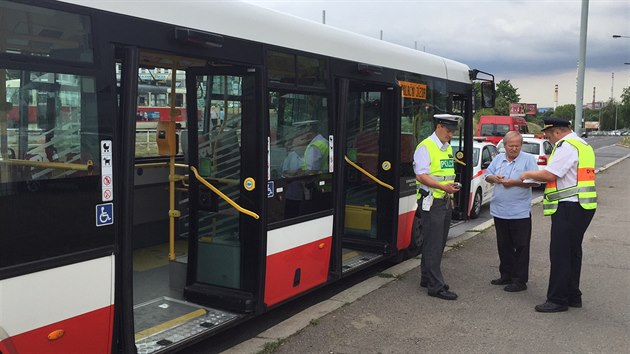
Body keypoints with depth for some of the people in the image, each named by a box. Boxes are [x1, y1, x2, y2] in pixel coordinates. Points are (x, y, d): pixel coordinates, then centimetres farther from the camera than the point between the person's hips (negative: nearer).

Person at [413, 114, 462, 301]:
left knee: (439, 243, 13)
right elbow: (421, 175, -19)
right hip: (431, 202, -9)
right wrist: (442, 187, -28)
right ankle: (436, 286, -3)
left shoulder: (448, 148, 16)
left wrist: (451, 190, 17)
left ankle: (427, 278, 24)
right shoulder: (425, 147, -11)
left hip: (445, 201, 9)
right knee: (433, 244, -7)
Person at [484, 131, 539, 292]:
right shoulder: (498, 159, 11)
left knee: (521, 247, 0)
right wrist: (494, 178, -6)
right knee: (504, 246, 14)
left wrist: (514, 182, -18)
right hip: (500, 211, 5)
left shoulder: (528, 159, -4)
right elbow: (487, 176, 15)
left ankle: (519, 280, 7)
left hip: (520, 212, -5)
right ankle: (506, 275, 27)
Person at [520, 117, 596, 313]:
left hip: (568, 207, -10)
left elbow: (549, 174, -20)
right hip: (582, 206, 11)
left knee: (560, 255, -5)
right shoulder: (583, 145, 18)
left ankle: (558, 300, 0)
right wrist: (551, 163, 12)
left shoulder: (566, 146, -14)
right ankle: (573, 296, 26)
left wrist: (529, 174, -3)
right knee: (573, 253, 17)